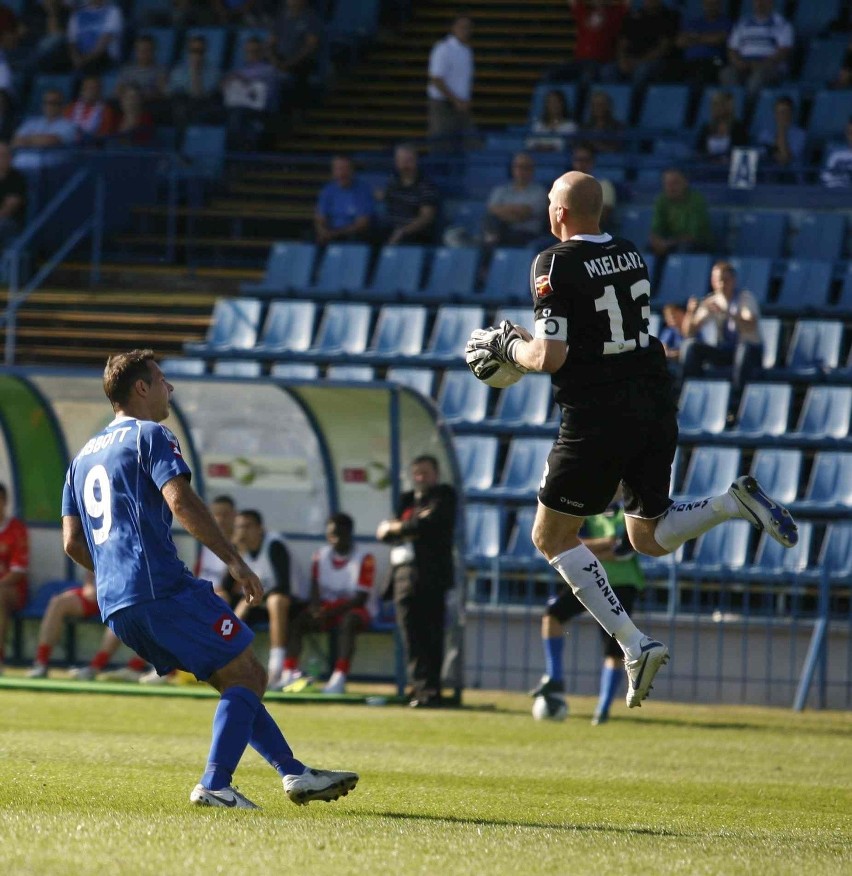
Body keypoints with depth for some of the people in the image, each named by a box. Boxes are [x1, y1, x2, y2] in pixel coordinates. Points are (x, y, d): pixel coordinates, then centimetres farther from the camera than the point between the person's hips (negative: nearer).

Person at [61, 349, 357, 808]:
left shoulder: (83, 456, 24)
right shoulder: (150, 436, 0)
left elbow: (72, 542, 22)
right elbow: (180, 500, -16)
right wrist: (234, 561, -15)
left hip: (115, 607, 9)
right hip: (163, 588, -9)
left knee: (238, 682, 16)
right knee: (247, 676, -4)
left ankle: (294, 772, 13)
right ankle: (214, 785, -18)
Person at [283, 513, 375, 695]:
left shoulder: (364, 558, -9)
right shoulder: (321, 556, 8)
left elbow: (361, 598, -14)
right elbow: (315, 591, 6)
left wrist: (332, 611, -23)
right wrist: (316, 609, -17)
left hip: (352, 609, -5)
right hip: (325, 609, 5)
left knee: (349, 622, -38)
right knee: (296, 620, -22)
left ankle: (339, 678, -46)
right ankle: (289, 673, -31)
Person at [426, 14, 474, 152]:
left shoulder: (467, 51, 14)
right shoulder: (443, 49, -11)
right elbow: (436, 80, -16)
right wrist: (456, 100, -17)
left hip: (460, 106, 8)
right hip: (443, 104, -8)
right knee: (443, 150, -10)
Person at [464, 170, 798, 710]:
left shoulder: (556, 266, -11)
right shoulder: (632, 256, 11)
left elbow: (550, 358, -16)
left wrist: (507, 346, 4)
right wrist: (532, 337, 25)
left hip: (598, 417, -7)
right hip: (657, 406, 7)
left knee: (553, 537, 7)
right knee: (649, 538, 21)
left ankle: (635, 645, -6)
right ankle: (737, 502, -6)